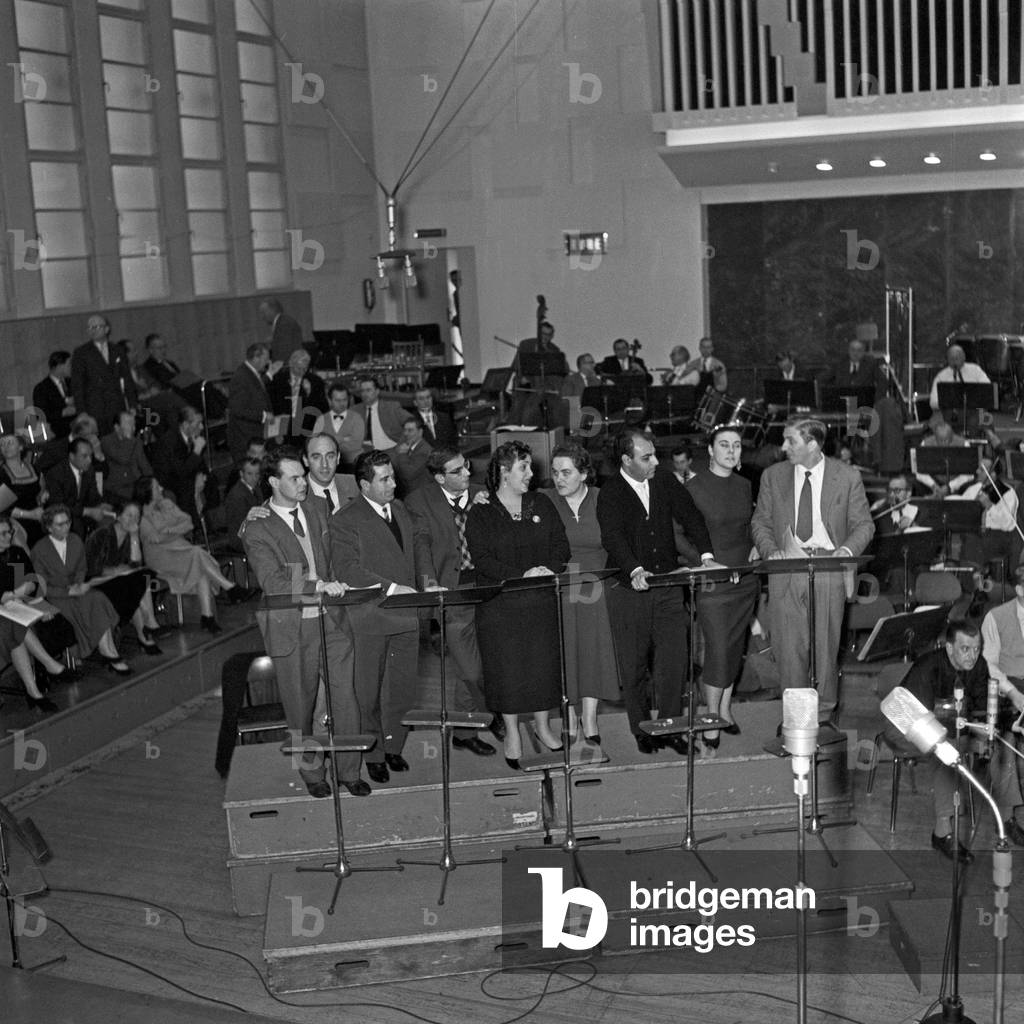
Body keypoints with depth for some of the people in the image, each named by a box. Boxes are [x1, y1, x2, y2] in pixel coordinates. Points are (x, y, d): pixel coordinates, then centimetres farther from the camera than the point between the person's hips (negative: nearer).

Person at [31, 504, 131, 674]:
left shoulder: (76, 542, 6)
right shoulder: (39, 551, -11)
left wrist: (78, 586, -5)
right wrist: (69, 591, -19)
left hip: (74, 590, 5)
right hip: (55, 598, -5)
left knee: (98, 599, -27)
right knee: (89, 604, -30)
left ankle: (107, 653, -28)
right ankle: (110, 654, -25)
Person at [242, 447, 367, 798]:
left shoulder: (315, 512, 11)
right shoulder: (258, 529, -8)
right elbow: (272, 582, -20)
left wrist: (337, 586, 8)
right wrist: (320, 586, -29)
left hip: (332, 621, 4)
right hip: (292, 628, -4)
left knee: (346, 698, 1)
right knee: (300, 706, 7)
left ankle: (349, 771, 15)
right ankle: (312, 771, 25)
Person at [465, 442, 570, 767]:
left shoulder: (542, 505, 11)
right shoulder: (481, 514, -2)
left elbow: (561, 546, 6)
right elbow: (482, 559, -12)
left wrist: (548, 568, -14)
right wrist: (522, 575, -22)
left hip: (541, 601, 3)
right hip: (500, 603, -3)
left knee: (544, 662, 5)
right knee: (507, 667, 1)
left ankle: (542, 726, 22)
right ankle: (511, 733, 14)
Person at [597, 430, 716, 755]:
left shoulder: (667, 484, 8)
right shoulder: (610, 494, -7)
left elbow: (691, 518, 4)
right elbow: (613, 537, -20)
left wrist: (706, 554, -12)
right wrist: (634, 570, -37)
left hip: (668, 588, 3)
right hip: (629, 591, -3)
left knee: (674, 660, -1)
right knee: (634, 665, 4)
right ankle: (642, 731, 17)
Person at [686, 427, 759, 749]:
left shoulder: (744, 485, 9)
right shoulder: (695, 487, -8)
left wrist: (755, 554, 4)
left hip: (745, 577, 5)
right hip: (712, 580, -5)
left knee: (735, 648, 11)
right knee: (718, 652, -6)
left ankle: (725, 708, 25)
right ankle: (712, 718, 7)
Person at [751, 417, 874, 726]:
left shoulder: (848, 478, 2)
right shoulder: (773, 476, 8)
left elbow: (864, 524, 6)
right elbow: (760, 522, 12)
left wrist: (847, 550, -13)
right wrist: (770, 551, -7)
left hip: (829, 569, -1)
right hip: (786, 570, 2)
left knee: (827, 642, 1)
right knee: (789, 645, 0)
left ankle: (824, 713, 15)